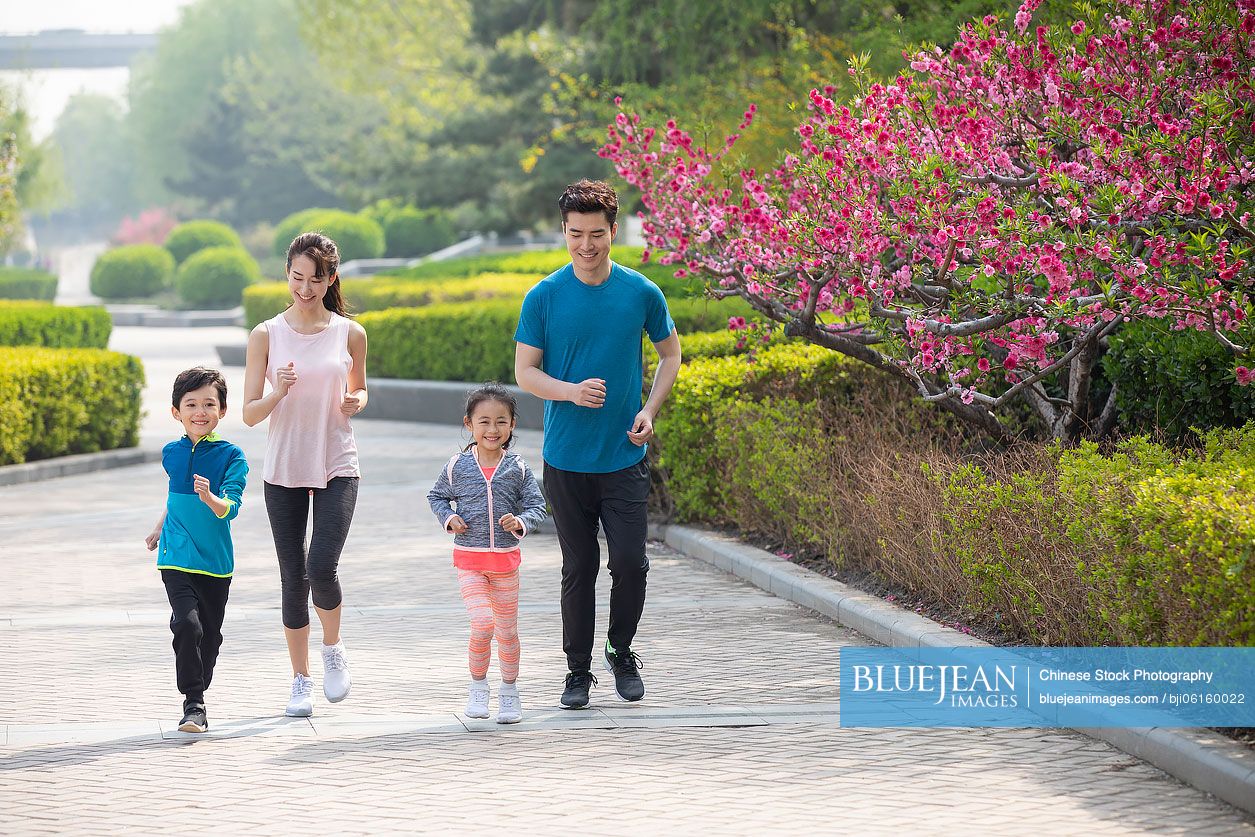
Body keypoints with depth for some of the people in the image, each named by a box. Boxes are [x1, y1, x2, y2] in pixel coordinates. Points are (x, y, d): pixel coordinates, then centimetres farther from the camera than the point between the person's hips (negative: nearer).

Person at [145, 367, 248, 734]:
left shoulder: (231, 456, -8)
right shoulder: (171, 453, 3)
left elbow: (229, 509, -20)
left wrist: (209, 497, -39)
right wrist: (159, 527, 27)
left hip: (215, 562, -1)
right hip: (176, 558, 1)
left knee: (210, 634, 10)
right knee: (187, 624, -18)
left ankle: (197, 693, 32)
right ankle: (193, 704, -14)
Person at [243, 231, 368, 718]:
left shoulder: (350, 333, 1)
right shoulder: (266, 336, -1)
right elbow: (250, 414, -1)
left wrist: (354, 403, -6)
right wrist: (279, 392, -21)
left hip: (337, 468, -1)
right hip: (284, 471, 1)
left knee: (322, 567, -16)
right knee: (293, 578, 4)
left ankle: (333, 649, 12)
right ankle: (301, 681, 18)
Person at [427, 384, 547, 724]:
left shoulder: (517, 469, -2)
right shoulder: (457, 466, -3)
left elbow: (536, 505, 2)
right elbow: (437, 496, 12)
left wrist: (521, 523, -18)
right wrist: (448, 518, -7)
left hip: (506, 559, 2)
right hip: (469, 559, -2)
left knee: (507, 629, 10)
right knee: (483, 623, -16)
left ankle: (509, 691, 25)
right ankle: (478, 686, 3)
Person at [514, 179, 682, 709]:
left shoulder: (642, 293, 0)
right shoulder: (543, 298, -2)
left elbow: (670, 353, 13)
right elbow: (525, 371, 0)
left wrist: (650, 411, -3)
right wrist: (571, 391, -19)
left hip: (624, 458, 0)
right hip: (566, 460, 0)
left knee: (630, 563, -4)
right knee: (579, 569, 4)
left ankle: (622, 654, 19)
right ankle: (579, 671, 16)